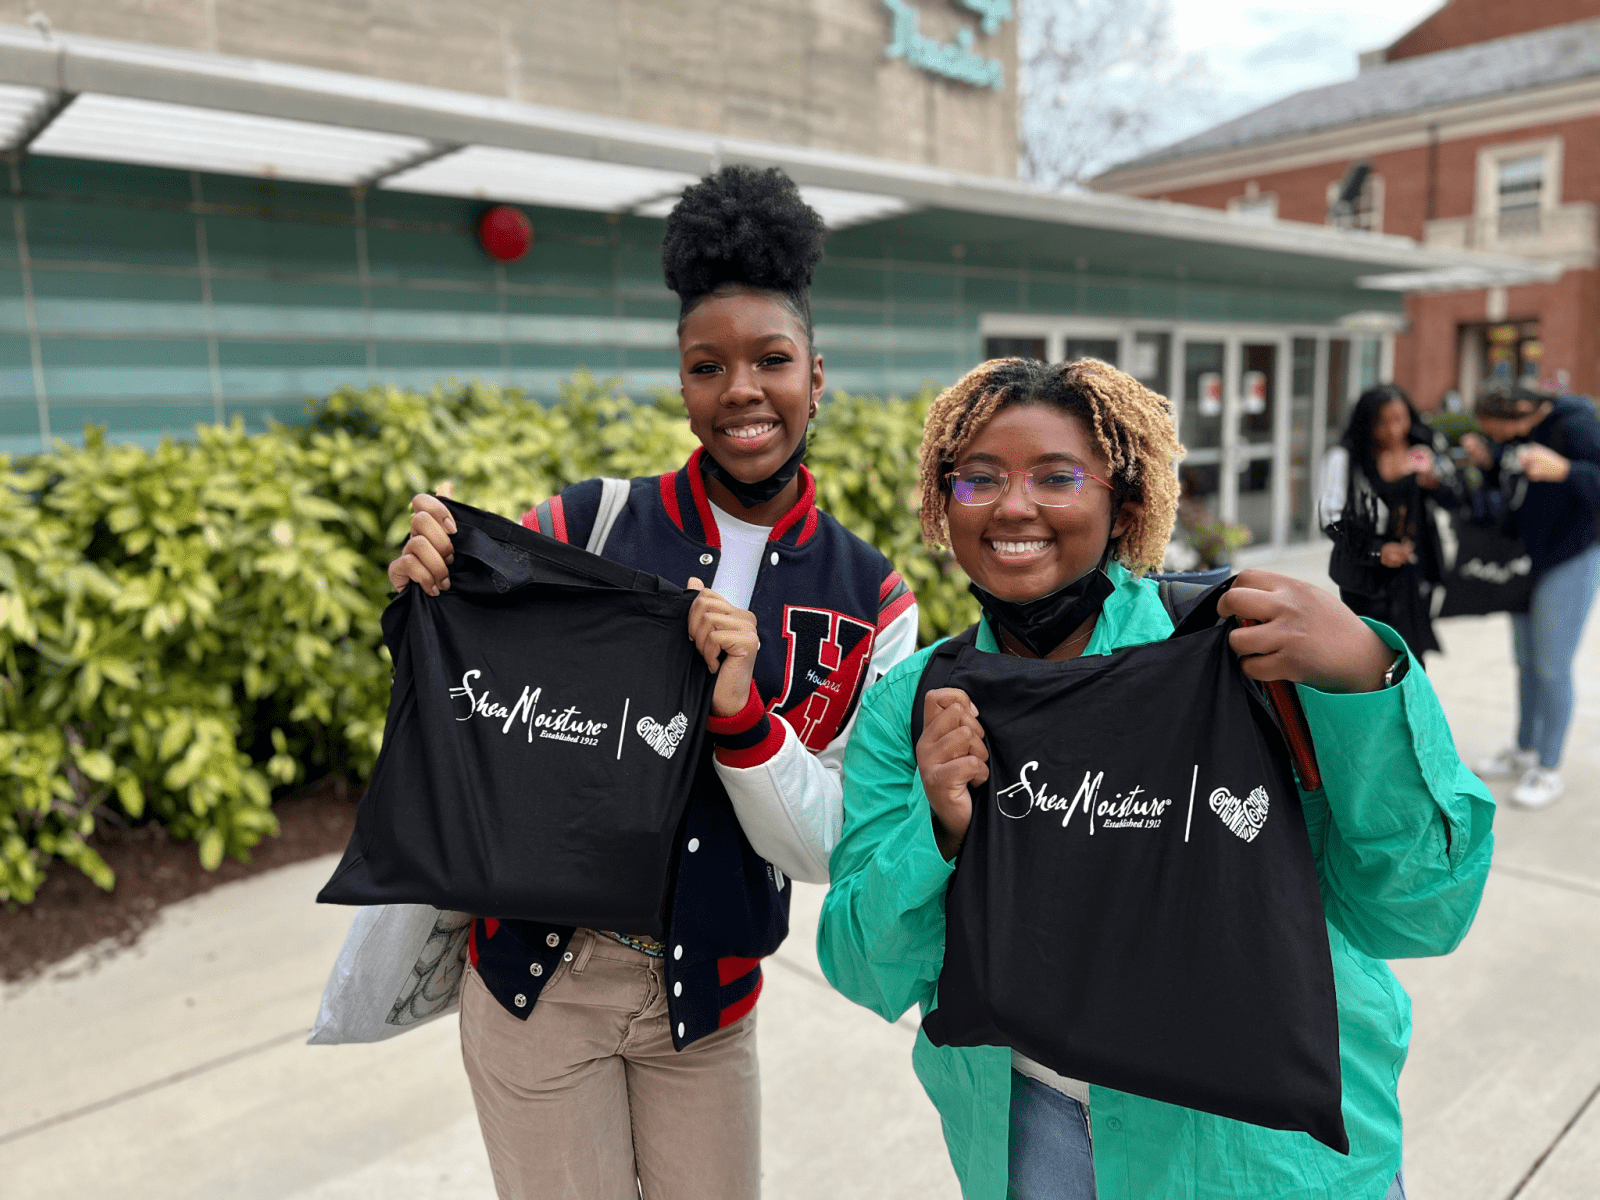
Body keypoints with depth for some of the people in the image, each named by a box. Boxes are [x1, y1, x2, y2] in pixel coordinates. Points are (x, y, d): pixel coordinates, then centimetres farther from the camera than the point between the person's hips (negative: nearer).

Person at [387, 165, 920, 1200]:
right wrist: (430, 602, -21)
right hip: (539, 972, -1)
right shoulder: (582, 527, -10)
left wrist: (740, 712, -25)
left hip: (708, 1001, 2)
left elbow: (827, 850, -8)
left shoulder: (873, 603, -7)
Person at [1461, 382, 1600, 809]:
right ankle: (1524, 752, 32)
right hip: (1525, 561, 7)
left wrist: (1563, 469, -44)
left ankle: (1549, 770, 14)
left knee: (1552, 668, -1)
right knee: (1526, 661, 16)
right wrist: (1487, 462, -6)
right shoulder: (1511, 433, 1)